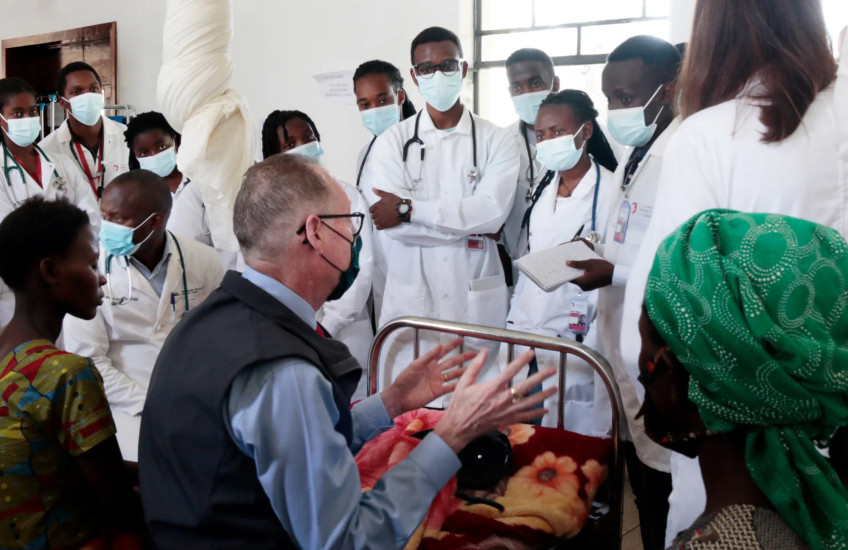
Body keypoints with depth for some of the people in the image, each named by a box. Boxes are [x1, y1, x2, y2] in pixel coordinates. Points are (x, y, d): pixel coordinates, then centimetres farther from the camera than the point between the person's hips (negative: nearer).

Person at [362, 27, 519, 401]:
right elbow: (390, 223, -9)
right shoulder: (391, 142, 4)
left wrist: (409, 209, -13)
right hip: (409, 297, 1)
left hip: (476, 300, 0)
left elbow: (493, 210, -13)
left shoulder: (496, 141, 4)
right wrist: (471, 222, -9)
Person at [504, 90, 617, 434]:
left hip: (572, 341, -5)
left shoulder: (609, 191, -9)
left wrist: (588, 349, -15)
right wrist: (514, 327, 10)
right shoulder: (543, 186, 10)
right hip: (527, 337, 6)